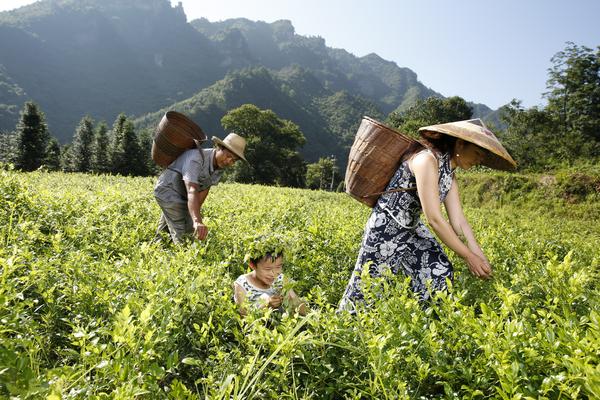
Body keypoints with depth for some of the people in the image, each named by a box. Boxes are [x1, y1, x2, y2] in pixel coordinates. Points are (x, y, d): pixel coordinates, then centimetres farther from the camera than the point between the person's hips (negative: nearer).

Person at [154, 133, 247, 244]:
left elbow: (204, 190, -9)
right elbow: (192, 191, -45)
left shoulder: (220, 166, -8)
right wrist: (197, 221, -58)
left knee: (190, 230, 12)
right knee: (181, 233, -15)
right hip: (167, 191, -8)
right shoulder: (196, 158, -33)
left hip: (183, 196, 8)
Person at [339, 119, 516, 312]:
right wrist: (469, 257, -21)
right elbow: (434, 218, -27)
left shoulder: (449, 173, 4)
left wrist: (481, 258, -5)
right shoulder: (427, 159, -25)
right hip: (386, 228, -9)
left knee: (441, 275, 2)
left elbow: (458, 220, 3)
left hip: (413, 229, 9)